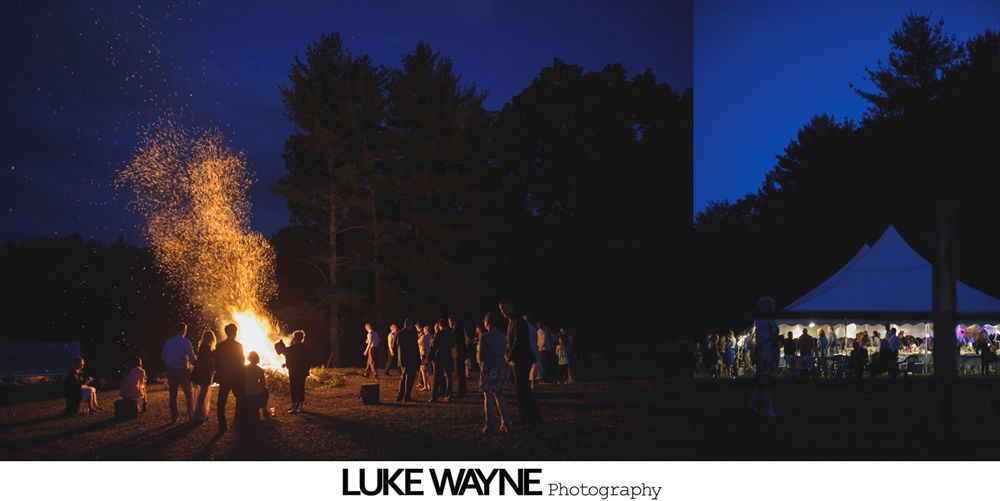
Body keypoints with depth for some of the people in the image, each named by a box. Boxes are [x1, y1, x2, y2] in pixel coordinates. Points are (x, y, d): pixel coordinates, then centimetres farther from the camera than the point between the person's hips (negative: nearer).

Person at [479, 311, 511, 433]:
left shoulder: (484, 336, -12)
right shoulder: (502, 336, 4)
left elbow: (480, 356, -9)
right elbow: (504, 352, 9)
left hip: (488, 369, -5)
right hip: (501, 368, 5)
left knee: (488, 397, 3)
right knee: (499, 396, 14)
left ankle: (489, 425, 2)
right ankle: (505, 423, 8)